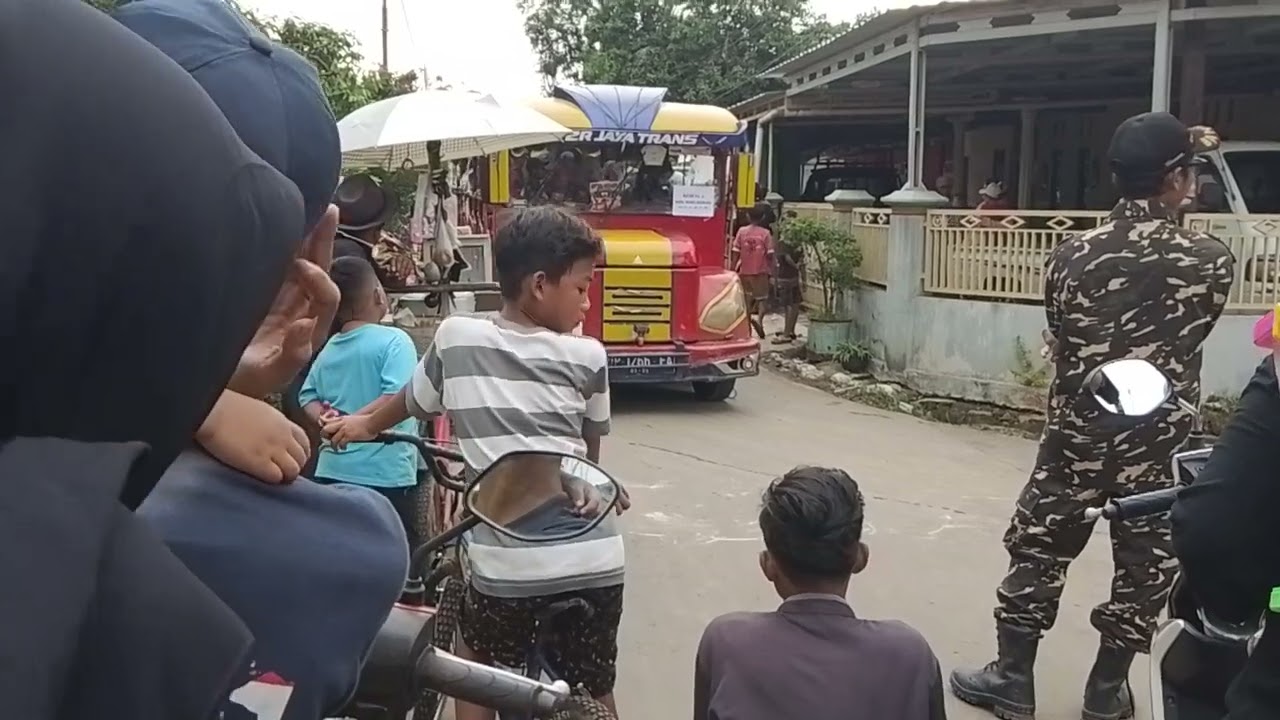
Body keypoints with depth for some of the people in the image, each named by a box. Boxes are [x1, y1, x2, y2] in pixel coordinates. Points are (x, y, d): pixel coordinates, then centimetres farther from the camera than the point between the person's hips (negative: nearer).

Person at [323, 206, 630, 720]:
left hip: (507, 562, 0)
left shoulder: (455, 338, 2)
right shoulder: (587, 356, 2)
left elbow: (412, 404, 20)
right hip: (594, 559, 1)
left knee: (476, 672, 27)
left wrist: (363, 425, 40)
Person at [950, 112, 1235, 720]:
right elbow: (1192, 333, 11)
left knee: (1039, 548, 11)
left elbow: (1059, 346, 3)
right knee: (1146, 562, 14)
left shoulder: (1071, 257, -8)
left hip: (1078, 431, 0)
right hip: (1162, 437, 0)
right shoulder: (1212, 258, -6)